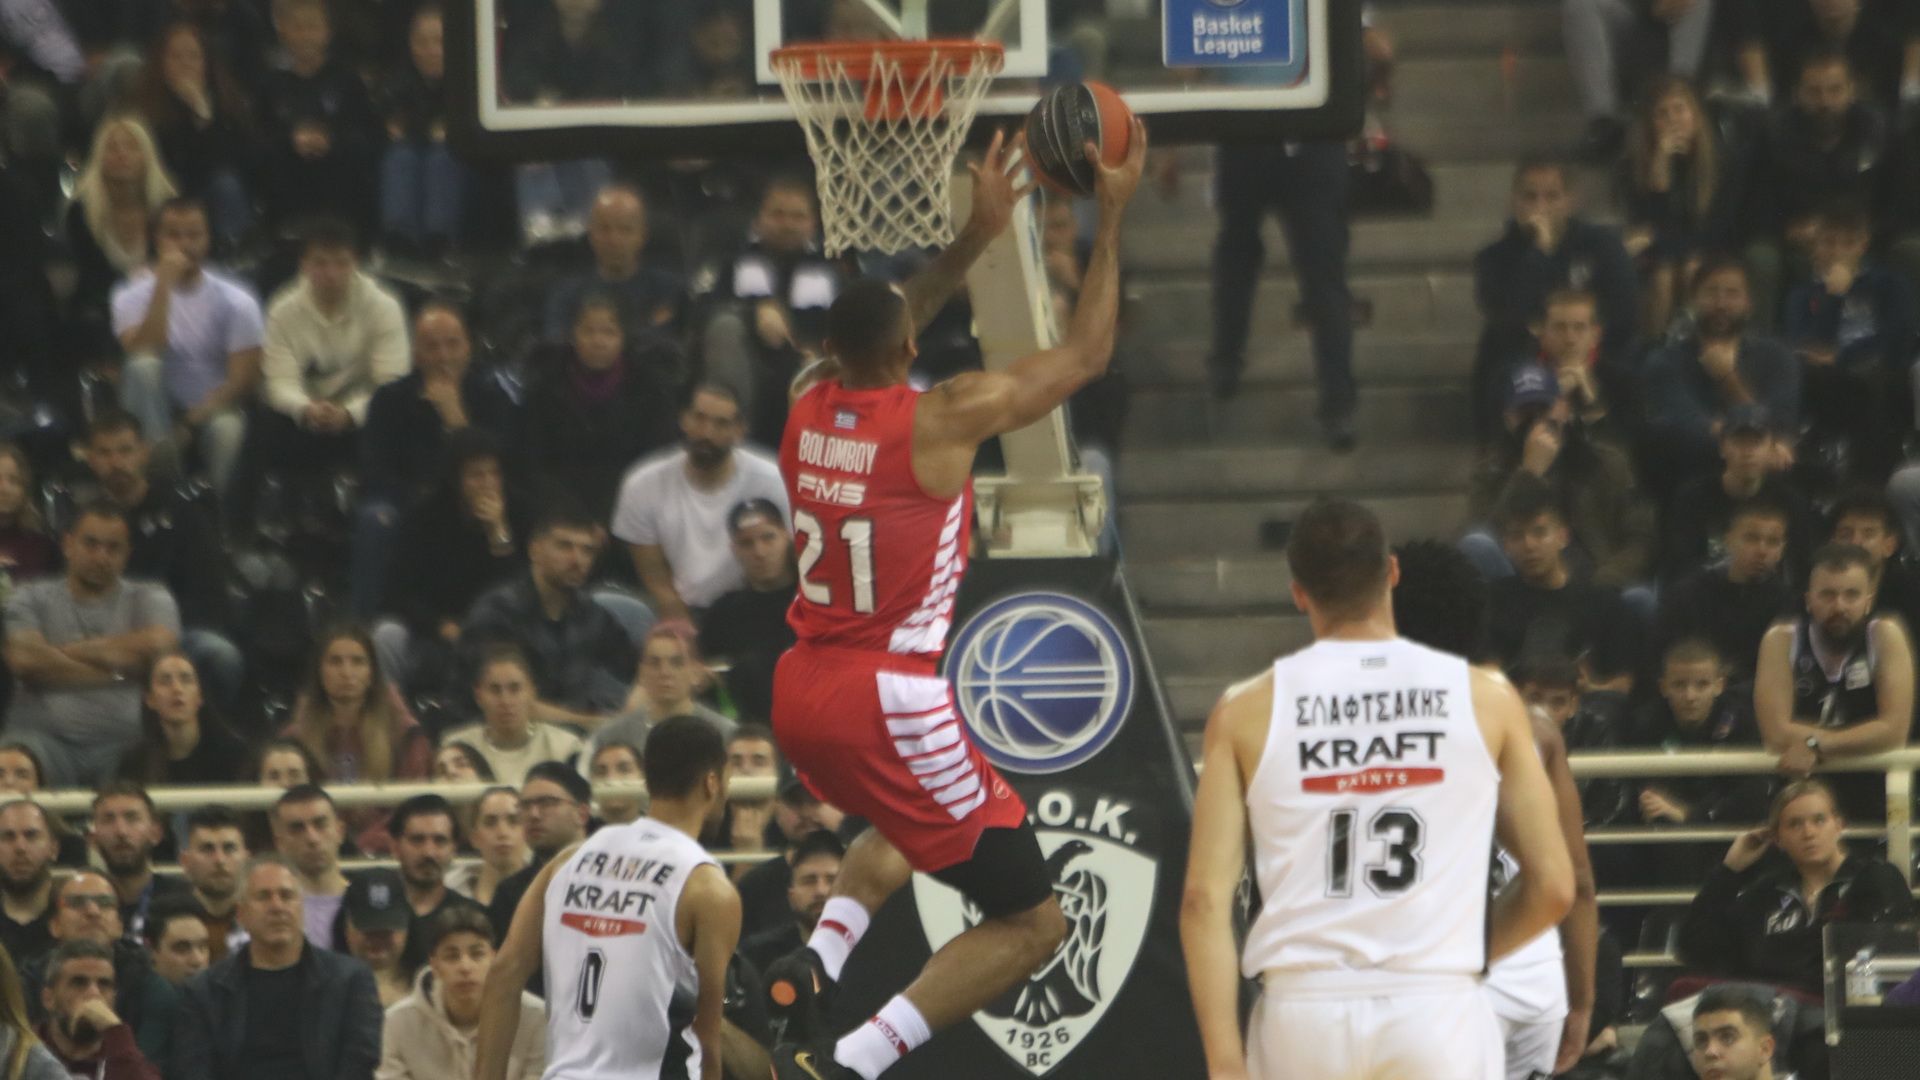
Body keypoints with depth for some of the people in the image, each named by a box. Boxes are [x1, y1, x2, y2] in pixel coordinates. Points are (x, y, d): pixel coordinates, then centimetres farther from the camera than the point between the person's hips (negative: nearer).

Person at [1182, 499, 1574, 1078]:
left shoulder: (1248, 712, 4)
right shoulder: (1484, 699, 5)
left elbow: (1206, 900, -2)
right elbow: (1553, 888, 7)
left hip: (1303, 1018, 1)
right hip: (1439, 1017, -1)